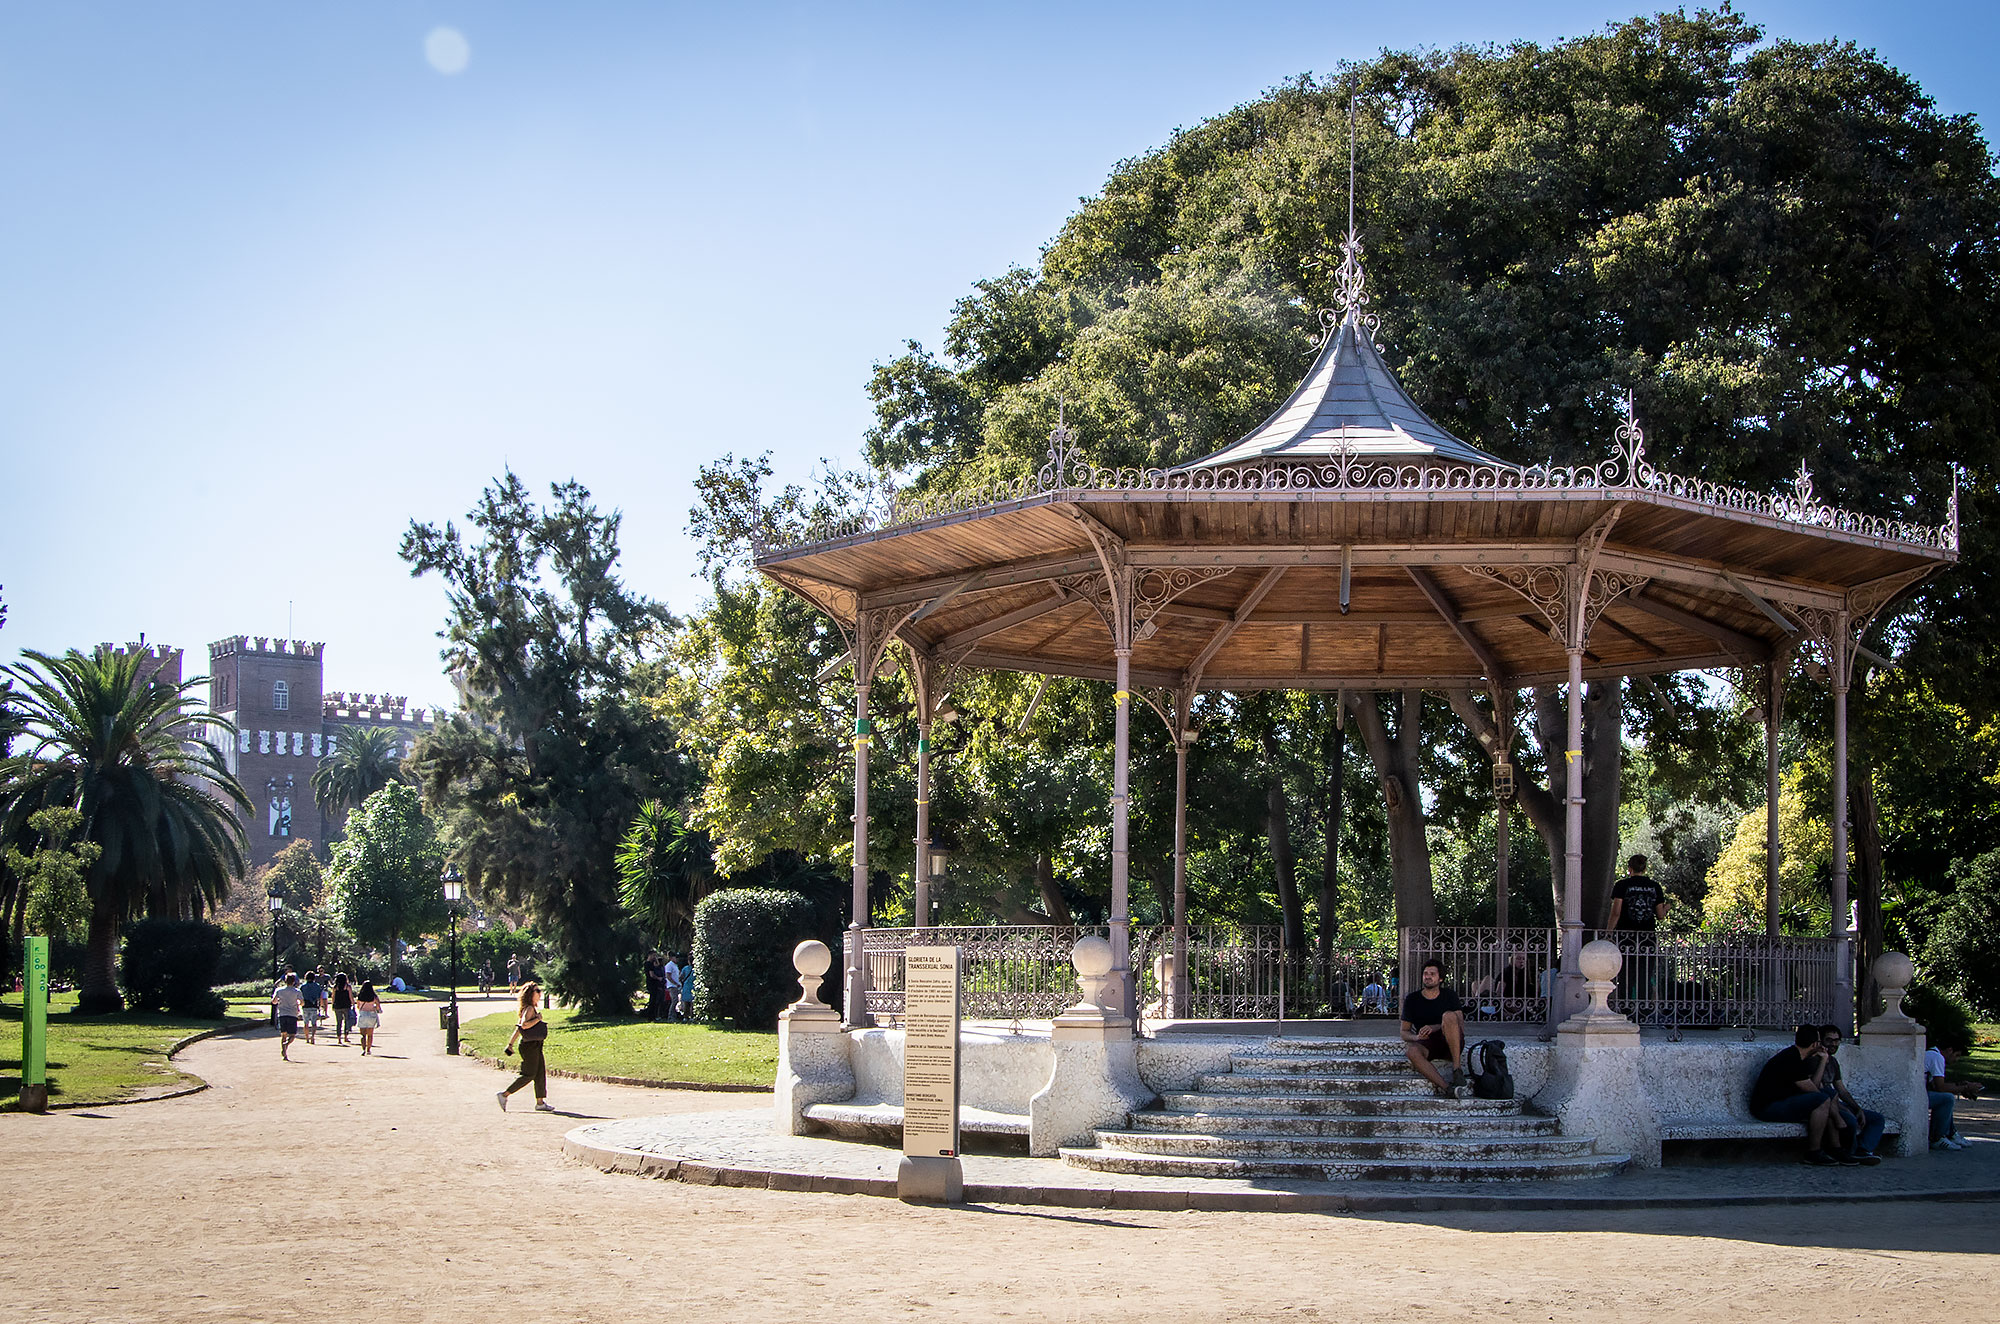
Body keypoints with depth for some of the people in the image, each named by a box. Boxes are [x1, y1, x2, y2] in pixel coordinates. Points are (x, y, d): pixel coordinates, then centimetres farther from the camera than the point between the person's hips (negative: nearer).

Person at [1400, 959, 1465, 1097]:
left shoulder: (1450, 996, 4)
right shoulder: (1412, 1000, 5)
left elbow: (1461, 1026, -6)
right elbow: (1404, 1033, 6)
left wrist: (1435, 1028, -21)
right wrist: (1416, 1037, -18)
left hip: (1450, 1045, -1)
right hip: (1427, 1045, 1)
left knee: (1449, 1015, -29)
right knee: (1411, 1050, -34)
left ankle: (1456, 1069, -30)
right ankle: (1446, 1087, -39)